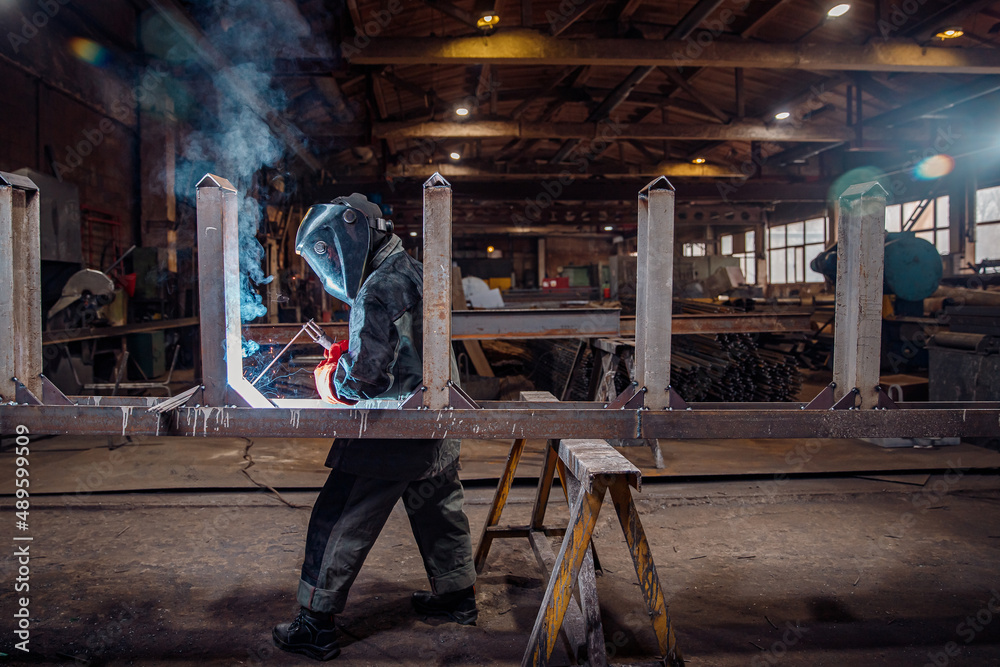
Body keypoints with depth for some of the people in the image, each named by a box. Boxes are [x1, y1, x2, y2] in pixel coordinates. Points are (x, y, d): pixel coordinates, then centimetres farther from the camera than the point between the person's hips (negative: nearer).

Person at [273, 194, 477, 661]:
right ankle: (456, 596, 39)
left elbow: (364, 380, -24)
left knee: (338, 525, 4)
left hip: (390, 439, -9)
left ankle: (316, 626, 15)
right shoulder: (417, 273, 8)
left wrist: (326, 376, -4)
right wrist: (344, 355, 9)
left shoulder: (377, 293, -21)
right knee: (438, 512, 22)